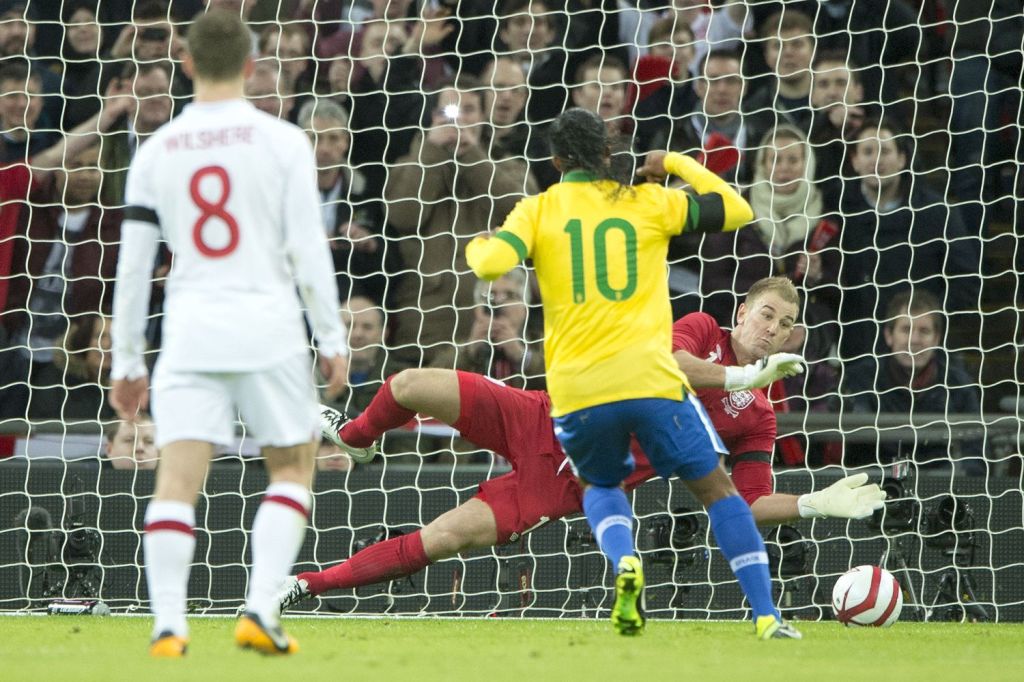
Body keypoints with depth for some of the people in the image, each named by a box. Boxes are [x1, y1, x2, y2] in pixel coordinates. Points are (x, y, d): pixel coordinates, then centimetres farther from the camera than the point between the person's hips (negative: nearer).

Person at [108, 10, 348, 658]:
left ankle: (169, 622, -17)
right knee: (292, 468, 12)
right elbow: (308, 247, -4)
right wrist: (333, 338, 2)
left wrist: (127, 361, 14)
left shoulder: (156, 150, 8)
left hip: (189, 331, 1)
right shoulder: (283, 141, 1)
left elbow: (132, 265, 8)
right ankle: (261, 611, -2)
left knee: (178, 479, -1)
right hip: (268, 325, -1)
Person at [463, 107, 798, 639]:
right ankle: (766, 616, 2)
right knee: (716, 488, 12)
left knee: (601, 487, 29)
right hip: (649, 380, -1)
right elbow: (736, 211, 15)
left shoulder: (537, 211, 6)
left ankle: (625, 562, -4)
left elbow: (492, 263, -10)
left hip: (576, 392, 1)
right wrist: (677, 164, 27)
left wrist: (476, 247, 14)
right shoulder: (648, 203, 7)